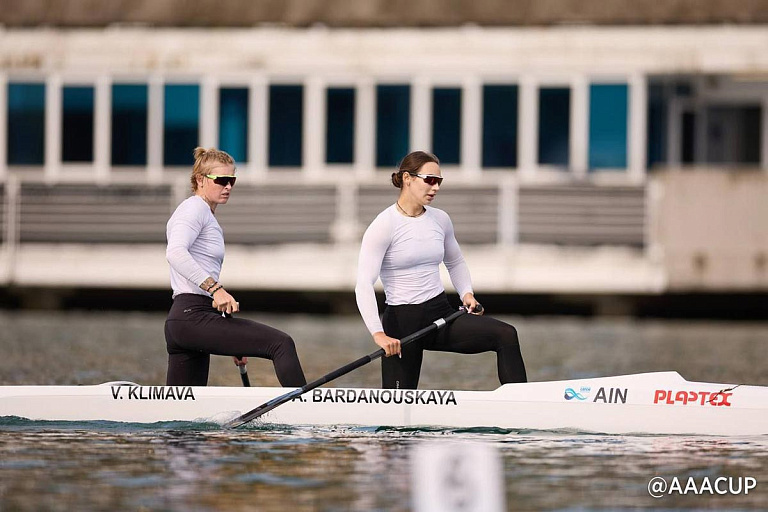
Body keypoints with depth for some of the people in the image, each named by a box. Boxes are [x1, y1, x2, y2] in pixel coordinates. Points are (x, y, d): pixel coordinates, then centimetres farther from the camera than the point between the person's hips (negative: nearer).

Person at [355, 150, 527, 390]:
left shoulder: (440, 220, 6)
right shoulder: (384, 226, -13)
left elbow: (455, 262, 26)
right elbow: (364, 285, -19)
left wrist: (466, 293, 7)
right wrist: (378, 334, -30)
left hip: (441, 315, 5)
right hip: (402, 320, -5)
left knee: (506, 335, -16)